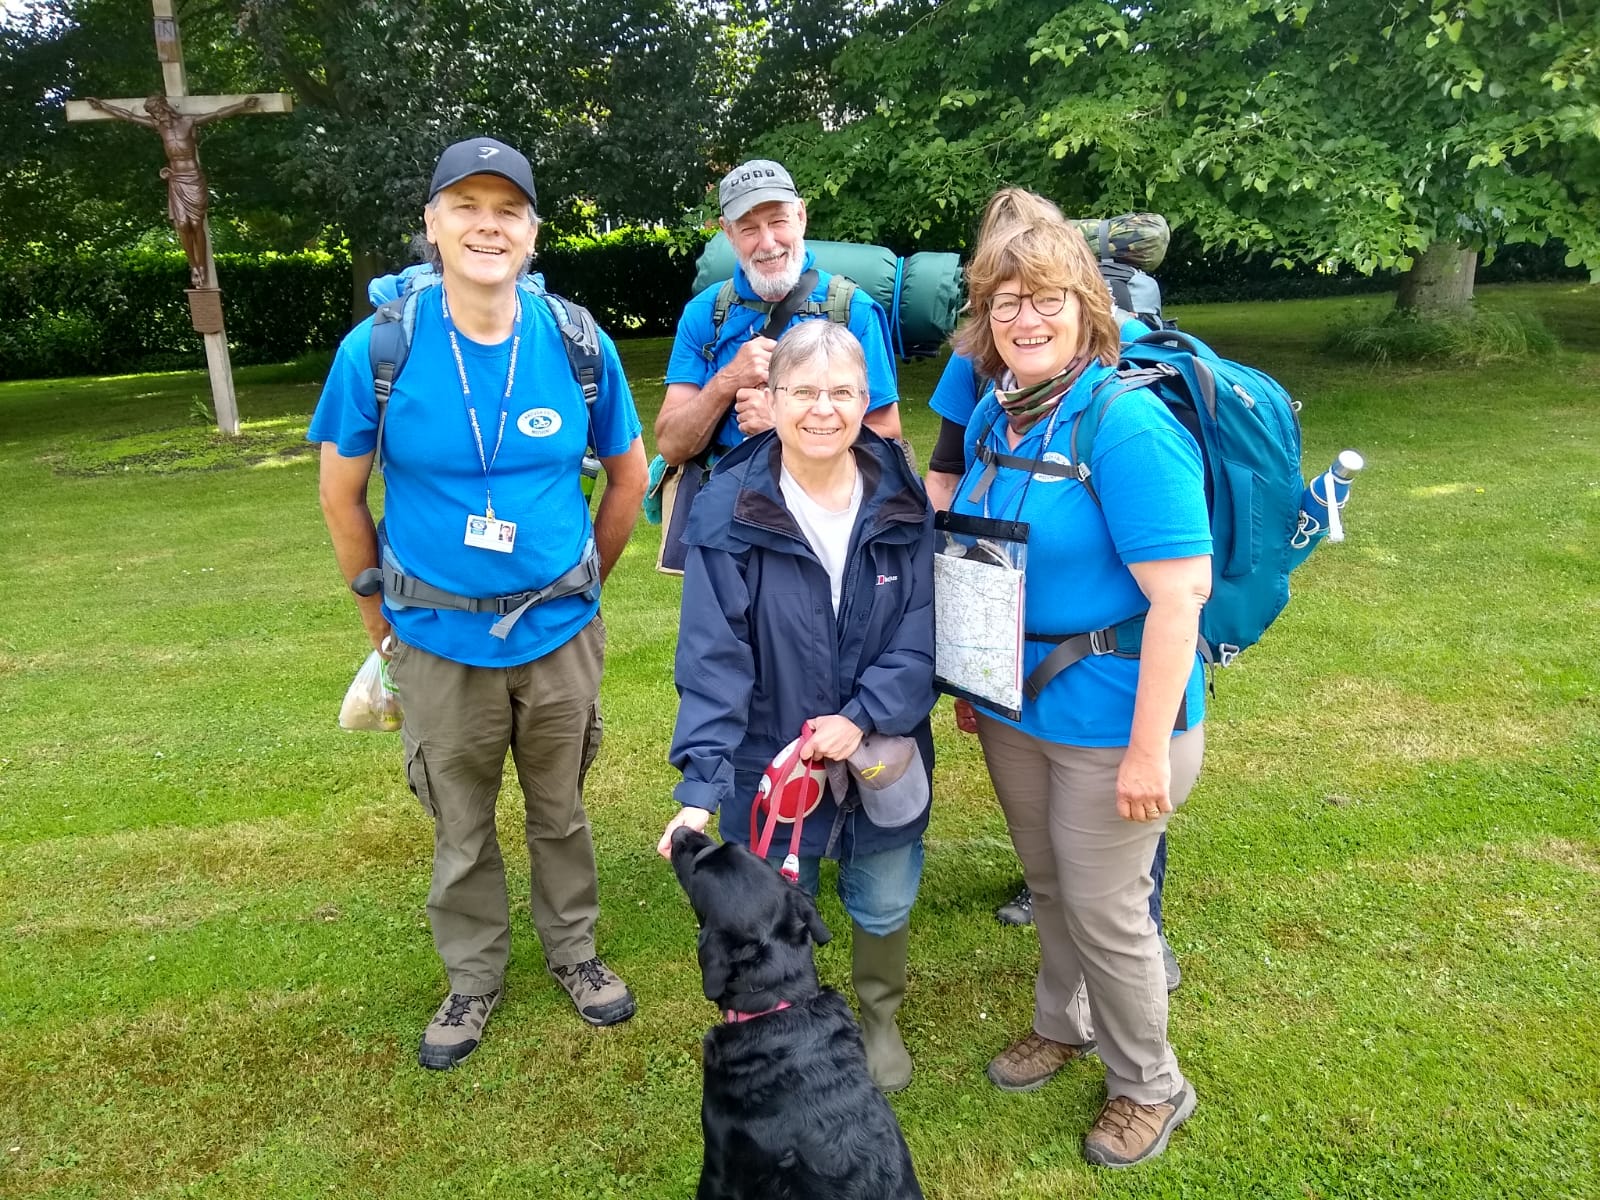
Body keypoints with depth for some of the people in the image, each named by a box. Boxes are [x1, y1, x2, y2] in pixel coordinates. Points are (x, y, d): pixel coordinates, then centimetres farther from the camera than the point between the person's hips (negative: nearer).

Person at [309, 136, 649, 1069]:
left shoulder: (578, 345, -9)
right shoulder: (377, 349, -12)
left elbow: (630, 474, 5)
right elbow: (342, 493, 0)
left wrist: (585, 581, 10)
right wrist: (379, 613, 5)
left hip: (558, 630, 1)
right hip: (439, 636, 0)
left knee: (560, 808, 18)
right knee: (461, 824, 15)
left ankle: (574, 949, 41)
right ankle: (474, 976, 37)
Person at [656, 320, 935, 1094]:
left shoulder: (901, 501, -7)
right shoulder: (729, 510, -15)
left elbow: (920, 631, -8)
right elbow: (713, 659, -18)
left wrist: (863, 716, -21)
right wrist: (701, 785, -25)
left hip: (885, 757, 2)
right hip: (770, 762, -2)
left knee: (885, 907, 19)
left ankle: (879, 1020, 50)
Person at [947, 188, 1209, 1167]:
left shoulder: (1127, 422, -21)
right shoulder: (994, 415, 3)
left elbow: (1182, 590, -24)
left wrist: (1150, 748, -24)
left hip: (1110, 717, -6)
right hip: (1014, 706, 7)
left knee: (1104, 910, 7)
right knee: (1049, 886, 22)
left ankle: (1150, 1088, 33)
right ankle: (1065, 1025, 47)